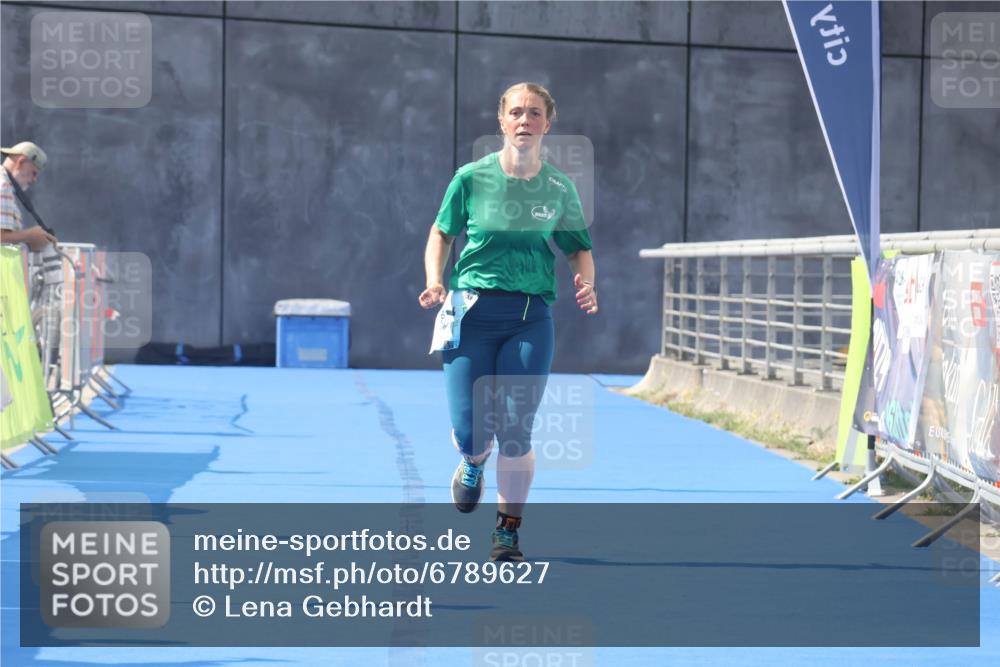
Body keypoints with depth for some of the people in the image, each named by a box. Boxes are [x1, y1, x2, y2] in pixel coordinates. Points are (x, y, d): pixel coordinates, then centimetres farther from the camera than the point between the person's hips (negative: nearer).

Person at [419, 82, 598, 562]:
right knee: (470, 433, -3)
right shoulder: (472, 177, 0)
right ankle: (473, 463, 36)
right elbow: (441, 233, 12)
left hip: (530, 318, 1)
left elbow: (579, 249, 14)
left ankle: (508, 533, 11)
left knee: (515, 432, -6)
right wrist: (435, 280, -5)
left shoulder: (559, 188, 4)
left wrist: (585, 285, -6)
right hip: (472, 311, 0)